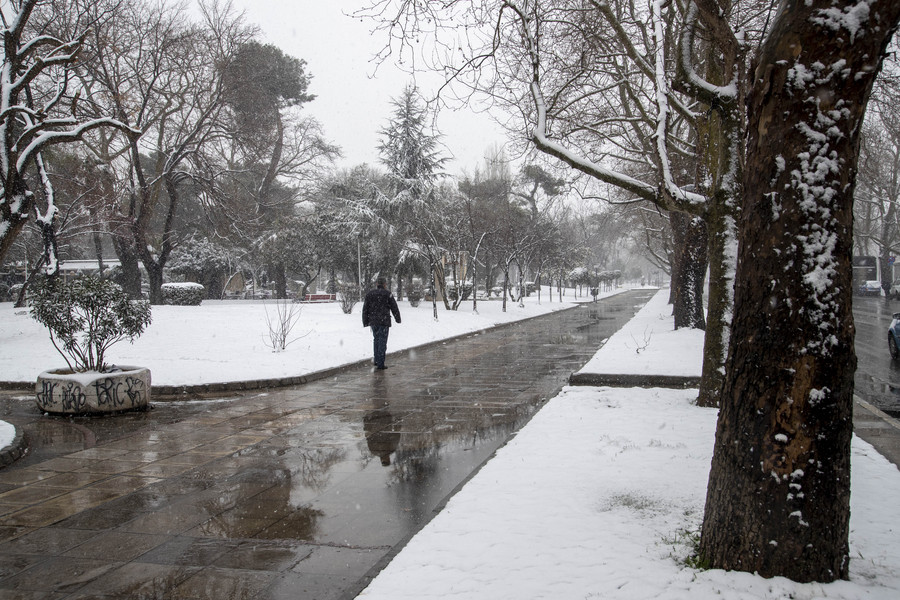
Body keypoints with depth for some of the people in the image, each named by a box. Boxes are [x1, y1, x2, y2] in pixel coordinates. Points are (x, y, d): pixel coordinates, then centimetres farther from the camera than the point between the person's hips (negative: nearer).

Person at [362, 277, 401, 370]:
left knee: (376, 340, 19)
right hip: (384, 321, -4)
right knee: (382, 342, -1)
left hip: (373, 321, 4)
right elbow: (394, 308, 1)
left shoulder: (369, 294, 6)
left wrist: (365, 322, 13)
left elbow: (365, 309, 7)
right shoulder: (388, 294, -4)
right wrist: (398, 319, 15)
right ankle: (380, 364, -4)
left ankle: (376, 361, 22)